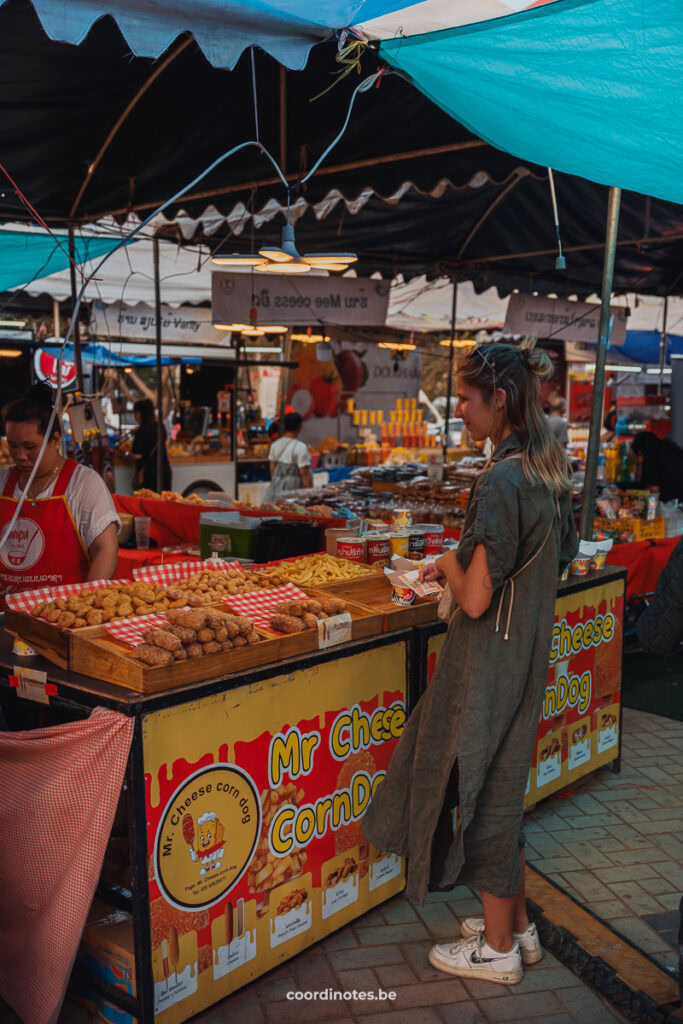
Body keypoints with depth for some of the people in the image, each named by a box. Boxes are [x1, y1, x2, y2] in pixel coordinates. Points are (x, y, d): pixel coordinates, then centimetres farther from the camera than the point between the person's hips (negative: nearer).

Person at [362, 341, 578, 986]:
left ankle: (498, 948, 24)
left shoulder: (502, 481, -24)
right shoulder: (546, 469, 5)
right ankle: (516, 925, 36)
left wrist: (449, 564, -4)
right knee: (500, 789, 21)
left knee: (482, 792, 7)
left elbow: (475, 598, -24)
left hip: (489, 662, -9)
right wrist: (461, 568, 12)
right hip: (527, 653, 9)